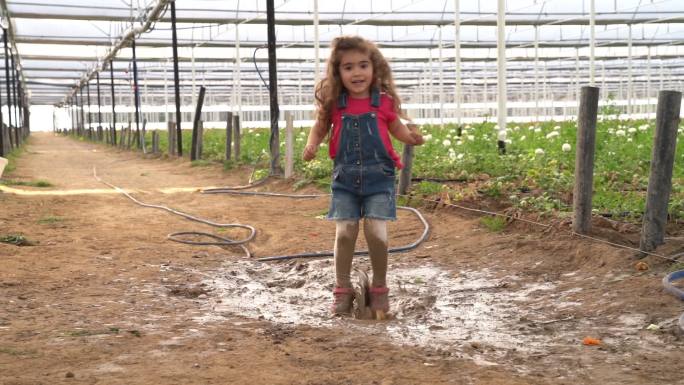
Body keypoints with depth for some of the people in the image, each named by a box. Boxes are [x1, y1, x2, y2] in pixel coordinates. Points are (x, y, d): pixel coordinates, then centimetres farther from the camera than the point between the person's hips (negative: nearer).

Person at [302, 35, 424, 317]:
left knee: (376, 232, -10)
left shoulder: (384, 102, -4)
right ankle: (342, 290, 15)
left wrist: (412, 136, -10)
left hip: (378, 177, -1)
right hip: (345, 178, 1)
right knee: (344, 233, -3)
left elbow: (397, 128, 10)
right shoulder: (334, 104, -2)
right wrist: (311, 145, -6)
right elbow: (320, 127, 13)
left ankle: (379, 289, 12)